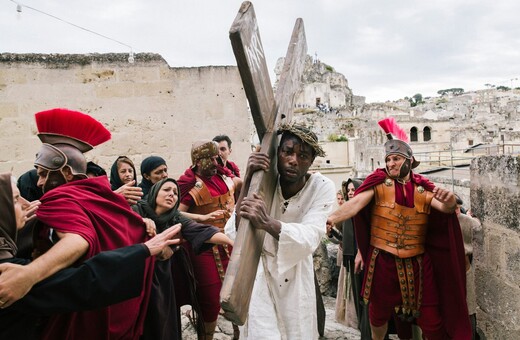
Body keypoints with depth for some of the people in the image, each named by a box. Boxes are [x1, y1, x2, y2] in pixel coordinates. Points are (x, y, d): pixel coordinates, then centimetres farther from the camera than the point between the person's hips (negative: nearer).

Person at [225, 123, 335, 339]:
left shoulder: (322, 187, -20)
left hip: (295, 274, 1)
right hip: (258, 271, 0)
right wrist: (247, 180, -37)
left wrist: (268, 223, -52)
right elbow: (233, 233, -26)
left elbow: (310, 238, -33)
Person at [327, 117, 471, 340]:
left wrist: (449, 200, -34)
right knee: (379, 312, 15)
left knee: (431, 318, 9)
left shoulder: (422, 188, 2)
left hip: (417, 263, 2)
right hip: (383, 261, -1)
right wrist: (331, 218, -37)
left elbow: (446, 208, -9)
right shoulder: (379, 183, -6)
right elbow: (356, 203, -19)